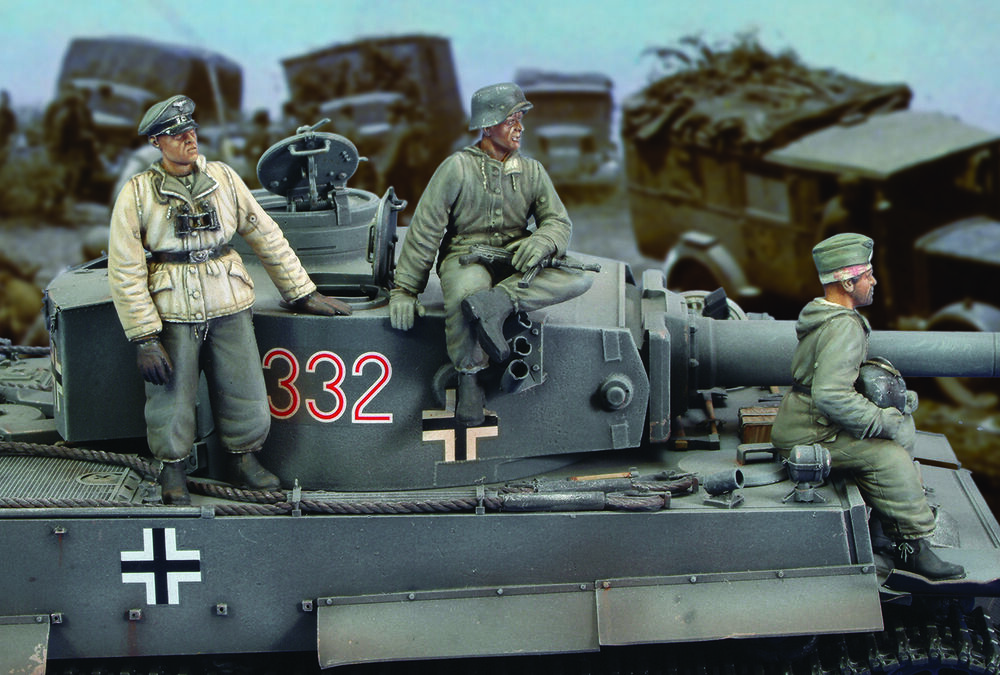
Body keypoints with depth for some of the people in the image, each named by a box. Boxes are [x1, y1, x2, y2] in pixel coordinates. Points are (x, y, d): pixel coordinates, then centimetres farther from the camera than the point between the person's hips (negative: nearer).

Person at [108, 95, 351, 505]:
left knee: (245, 391, 5)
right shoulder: (137, 194, -4)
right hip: (173, 312, -2)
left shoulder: (223, 179, 5)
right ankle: (173, 472, 25)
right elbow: (125, 271, -6)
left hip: (229, 306, 3)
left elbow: (266, 237, 10)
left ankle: (243, 461, 27)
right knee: (171, 394, 4)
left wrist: (302, 294, 9)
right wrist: (144, 339, -11)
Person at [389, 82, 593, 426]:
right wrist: (403, 290, -8)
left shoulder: (531, 172, 12)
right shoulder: (457, 168, -2)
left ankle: (496, 302, -37)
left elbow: (559, 222, 5)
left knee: (579, 277, -22)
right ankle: (469, 378, -22)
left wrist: (542, 242, -21)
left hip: (515, 261, 4)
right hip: (466, 258, -4)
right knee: (465, 291, -41)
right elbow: (424, 230, -4)